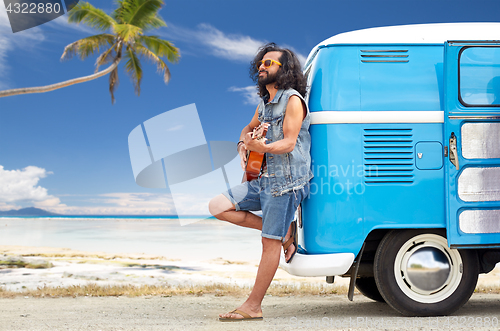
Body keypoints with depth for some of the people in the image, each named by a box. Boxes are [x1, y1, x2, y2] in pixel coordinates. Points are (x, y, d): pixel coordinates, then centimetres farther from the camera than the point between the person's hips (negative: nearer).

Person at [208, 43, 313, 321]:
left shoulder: (293, 100, -9)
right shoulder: (265, 103, 16)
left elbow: (289, 142, -19)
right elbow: (250, 128, 33)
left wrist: (262, 147, -37)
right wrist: (244, 145, 10)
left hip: (286, 183, -9)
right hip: (262, 180, 9)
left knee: (270, 243, -5)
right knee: (218, 207, 2)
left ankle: (253, 306, 1)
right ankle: (283, 232, 7)